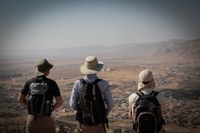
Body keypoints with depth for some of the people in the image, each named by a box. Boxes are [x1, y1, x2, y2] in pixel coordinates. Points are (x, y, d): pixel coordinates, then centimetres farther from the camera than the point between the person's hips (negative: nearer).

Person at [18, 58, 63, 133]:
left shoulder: (29, 82, -1)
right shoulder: (51, 83, -9)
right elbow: (60, 102, -7)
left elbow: (20, 99, 4)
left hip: (31, 118, 3)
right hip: (45, 119, -3)